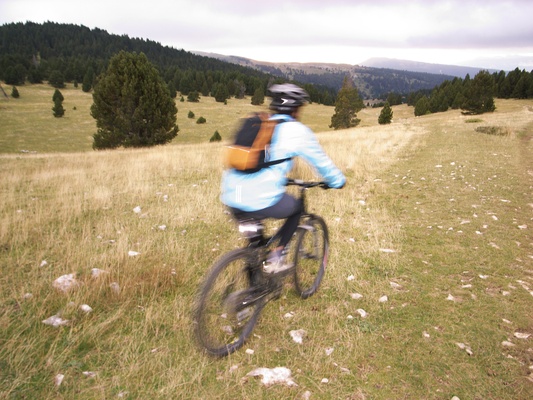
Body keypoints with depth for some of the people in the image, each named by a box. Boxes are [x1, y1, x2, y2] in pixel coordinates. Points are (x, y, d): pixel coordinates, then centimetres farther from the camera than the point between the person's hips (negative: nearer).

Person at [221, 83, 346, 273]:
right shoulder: (297, 130, 3)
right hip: (263, 201, -6)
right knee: (297, 207, 24)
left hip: (231, 199, 6)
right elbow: (321, 160, 14)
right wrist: (338, 181, 33)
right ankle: (276, 257, 17)